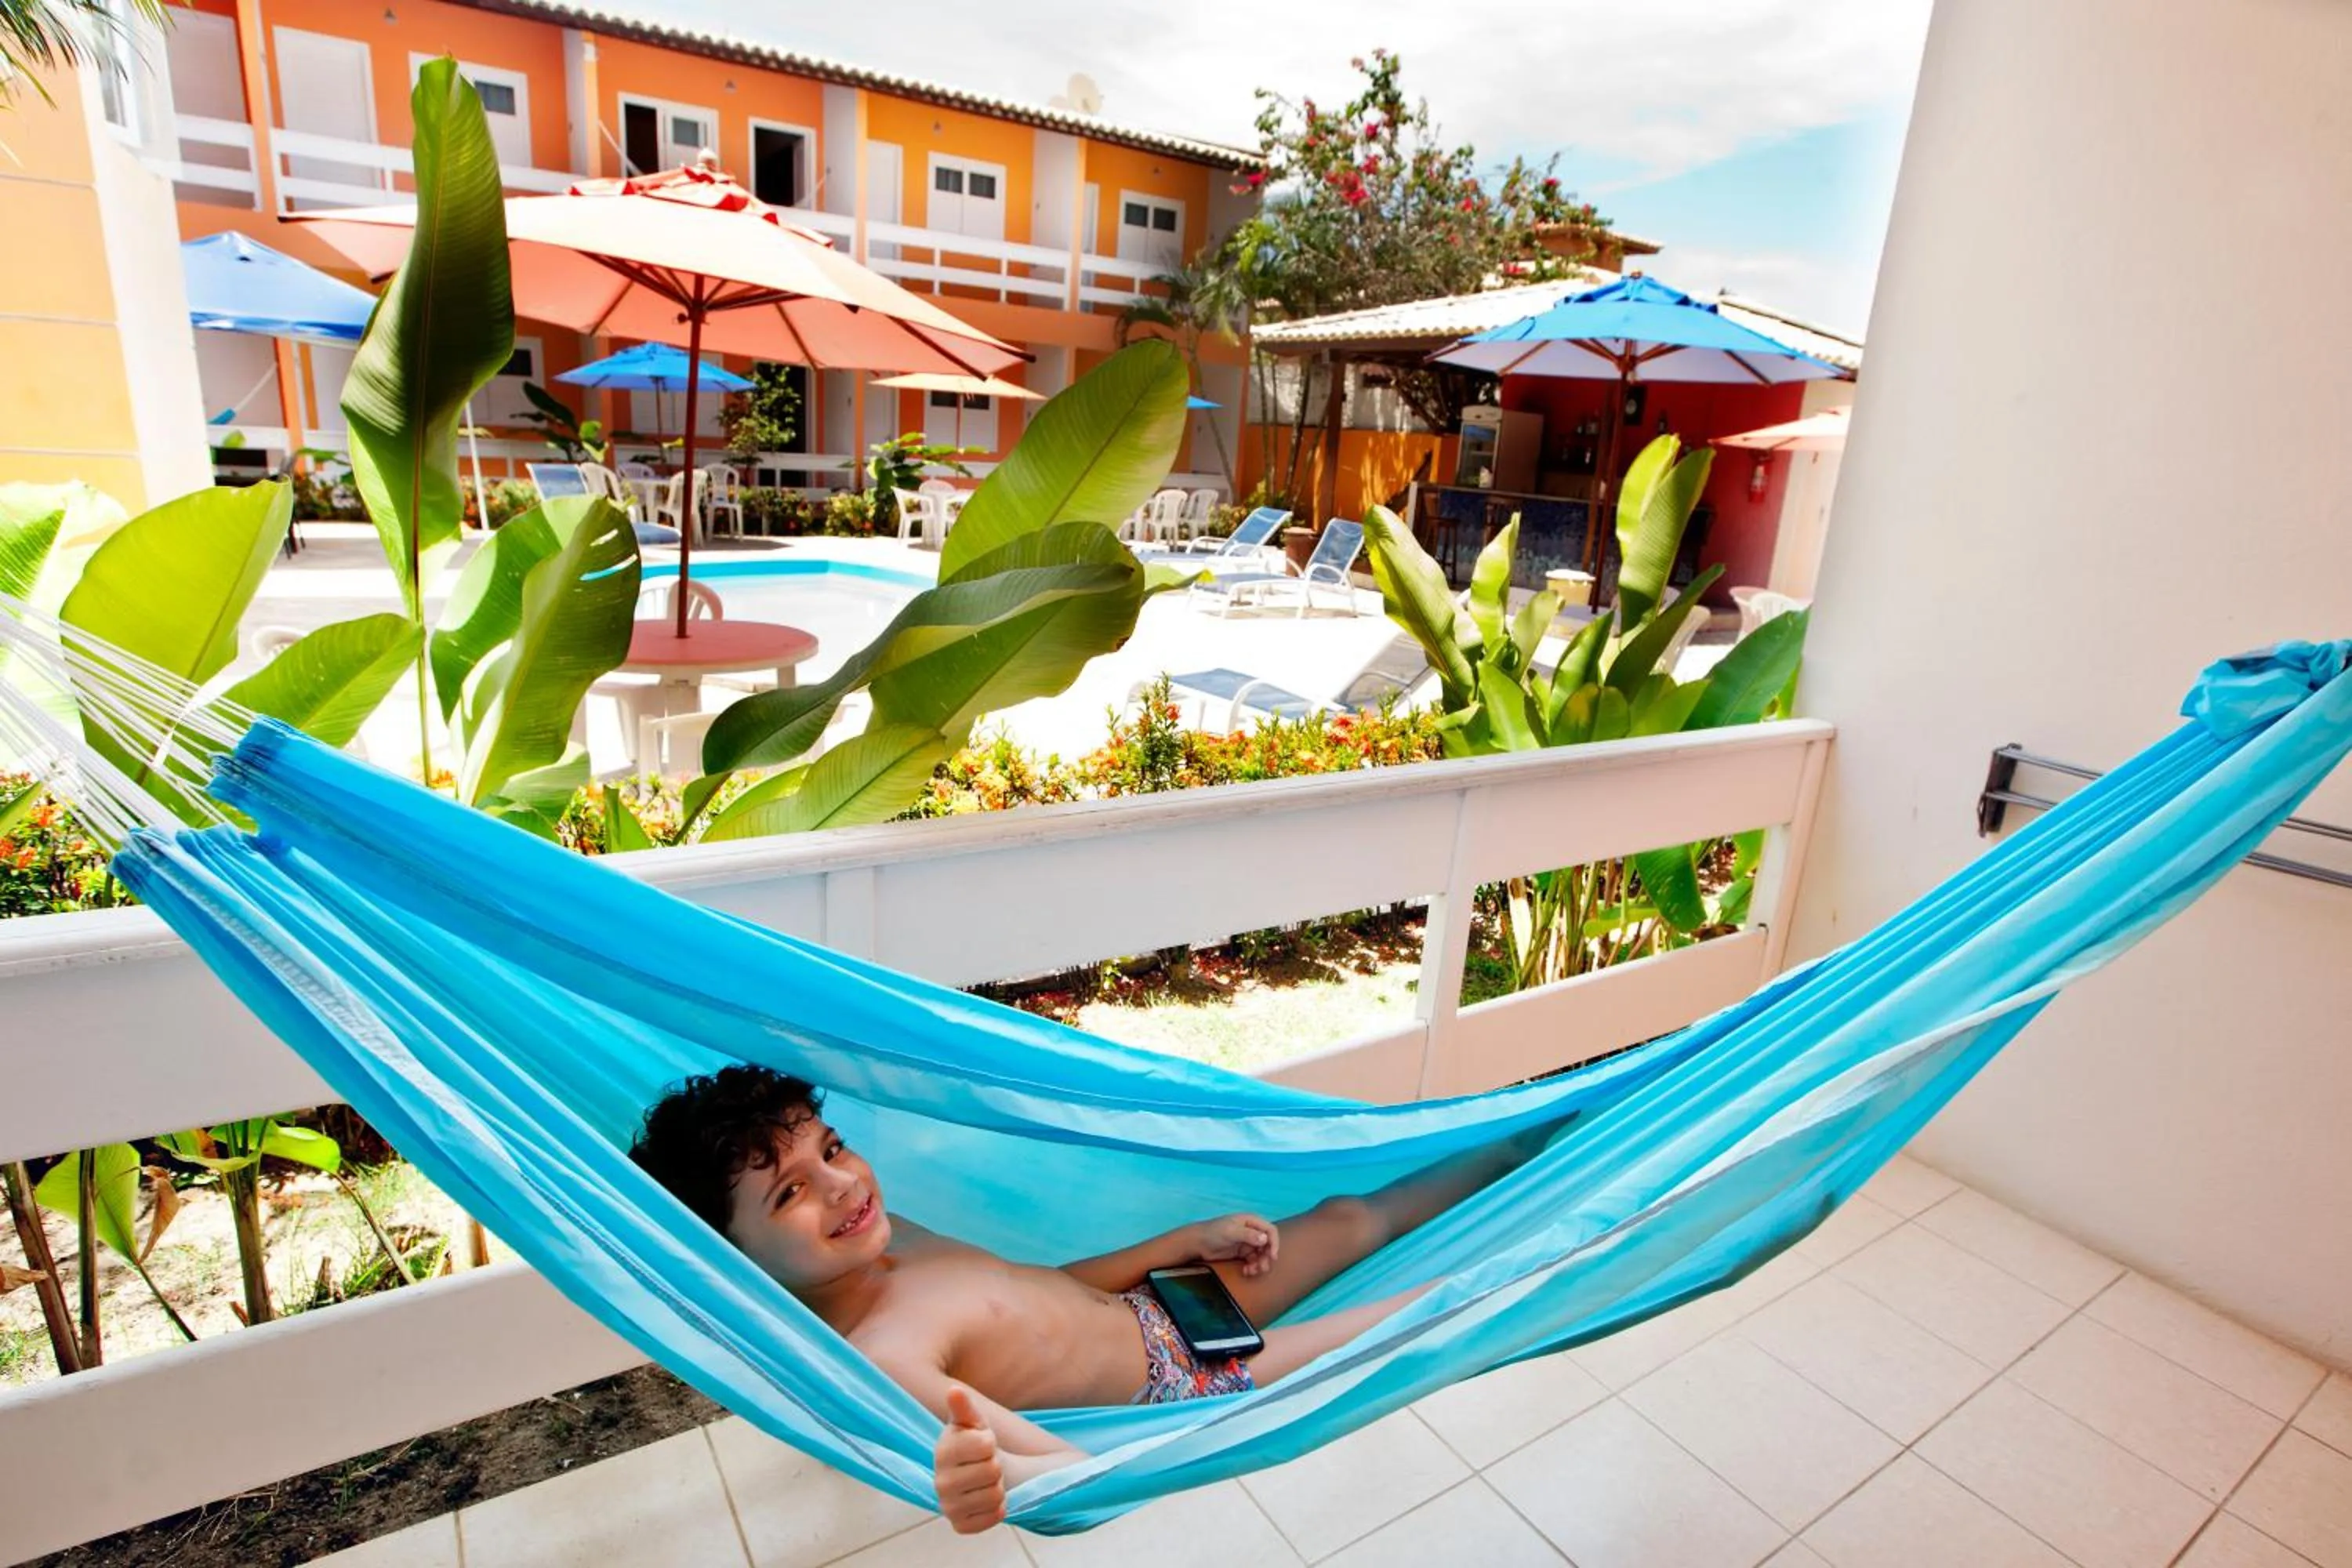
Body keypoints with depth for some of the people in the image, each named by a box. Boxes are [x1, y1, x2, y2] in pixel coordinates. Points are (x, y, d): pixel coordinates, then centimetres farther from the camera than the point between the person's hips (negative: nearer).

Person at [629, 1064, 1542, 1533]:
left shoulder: (887, 1237, -6)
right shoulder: (875, 1362, -32)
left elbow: (1035, 1292, 4)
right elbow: (1079, 1475, -38)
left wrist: (1190, 1240, 0)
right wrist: (988, 1479, -62)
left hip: (1150, 1307, 7)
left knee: (1350, 1219, 17)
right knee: (1430, 1314, 2)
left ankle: (1525, 1146, 39)